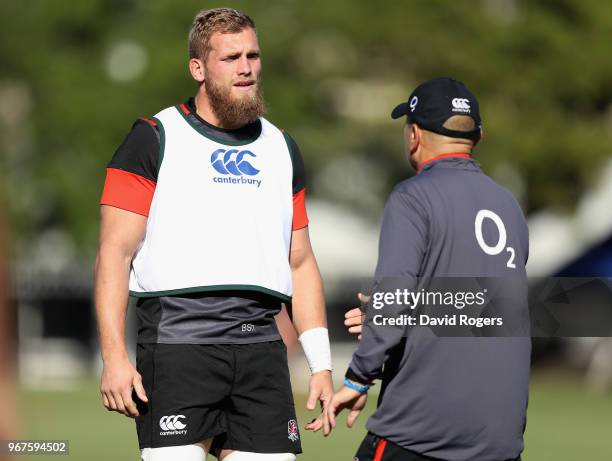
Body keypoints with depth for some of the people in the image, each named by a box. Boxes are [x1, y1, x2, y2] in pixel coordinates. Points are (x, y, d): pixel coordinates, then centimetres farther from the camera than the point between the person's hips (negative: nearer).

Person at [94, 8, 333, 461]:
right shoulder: (153, 140, 3)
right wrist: (114, 357, -12)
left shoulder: (281, 149, 19)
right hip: (177, 345, -5)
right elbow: (115, 253, -2)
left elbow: (301, 263, 22)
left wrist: (321, 364, 14)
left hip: (262, 349, 5)